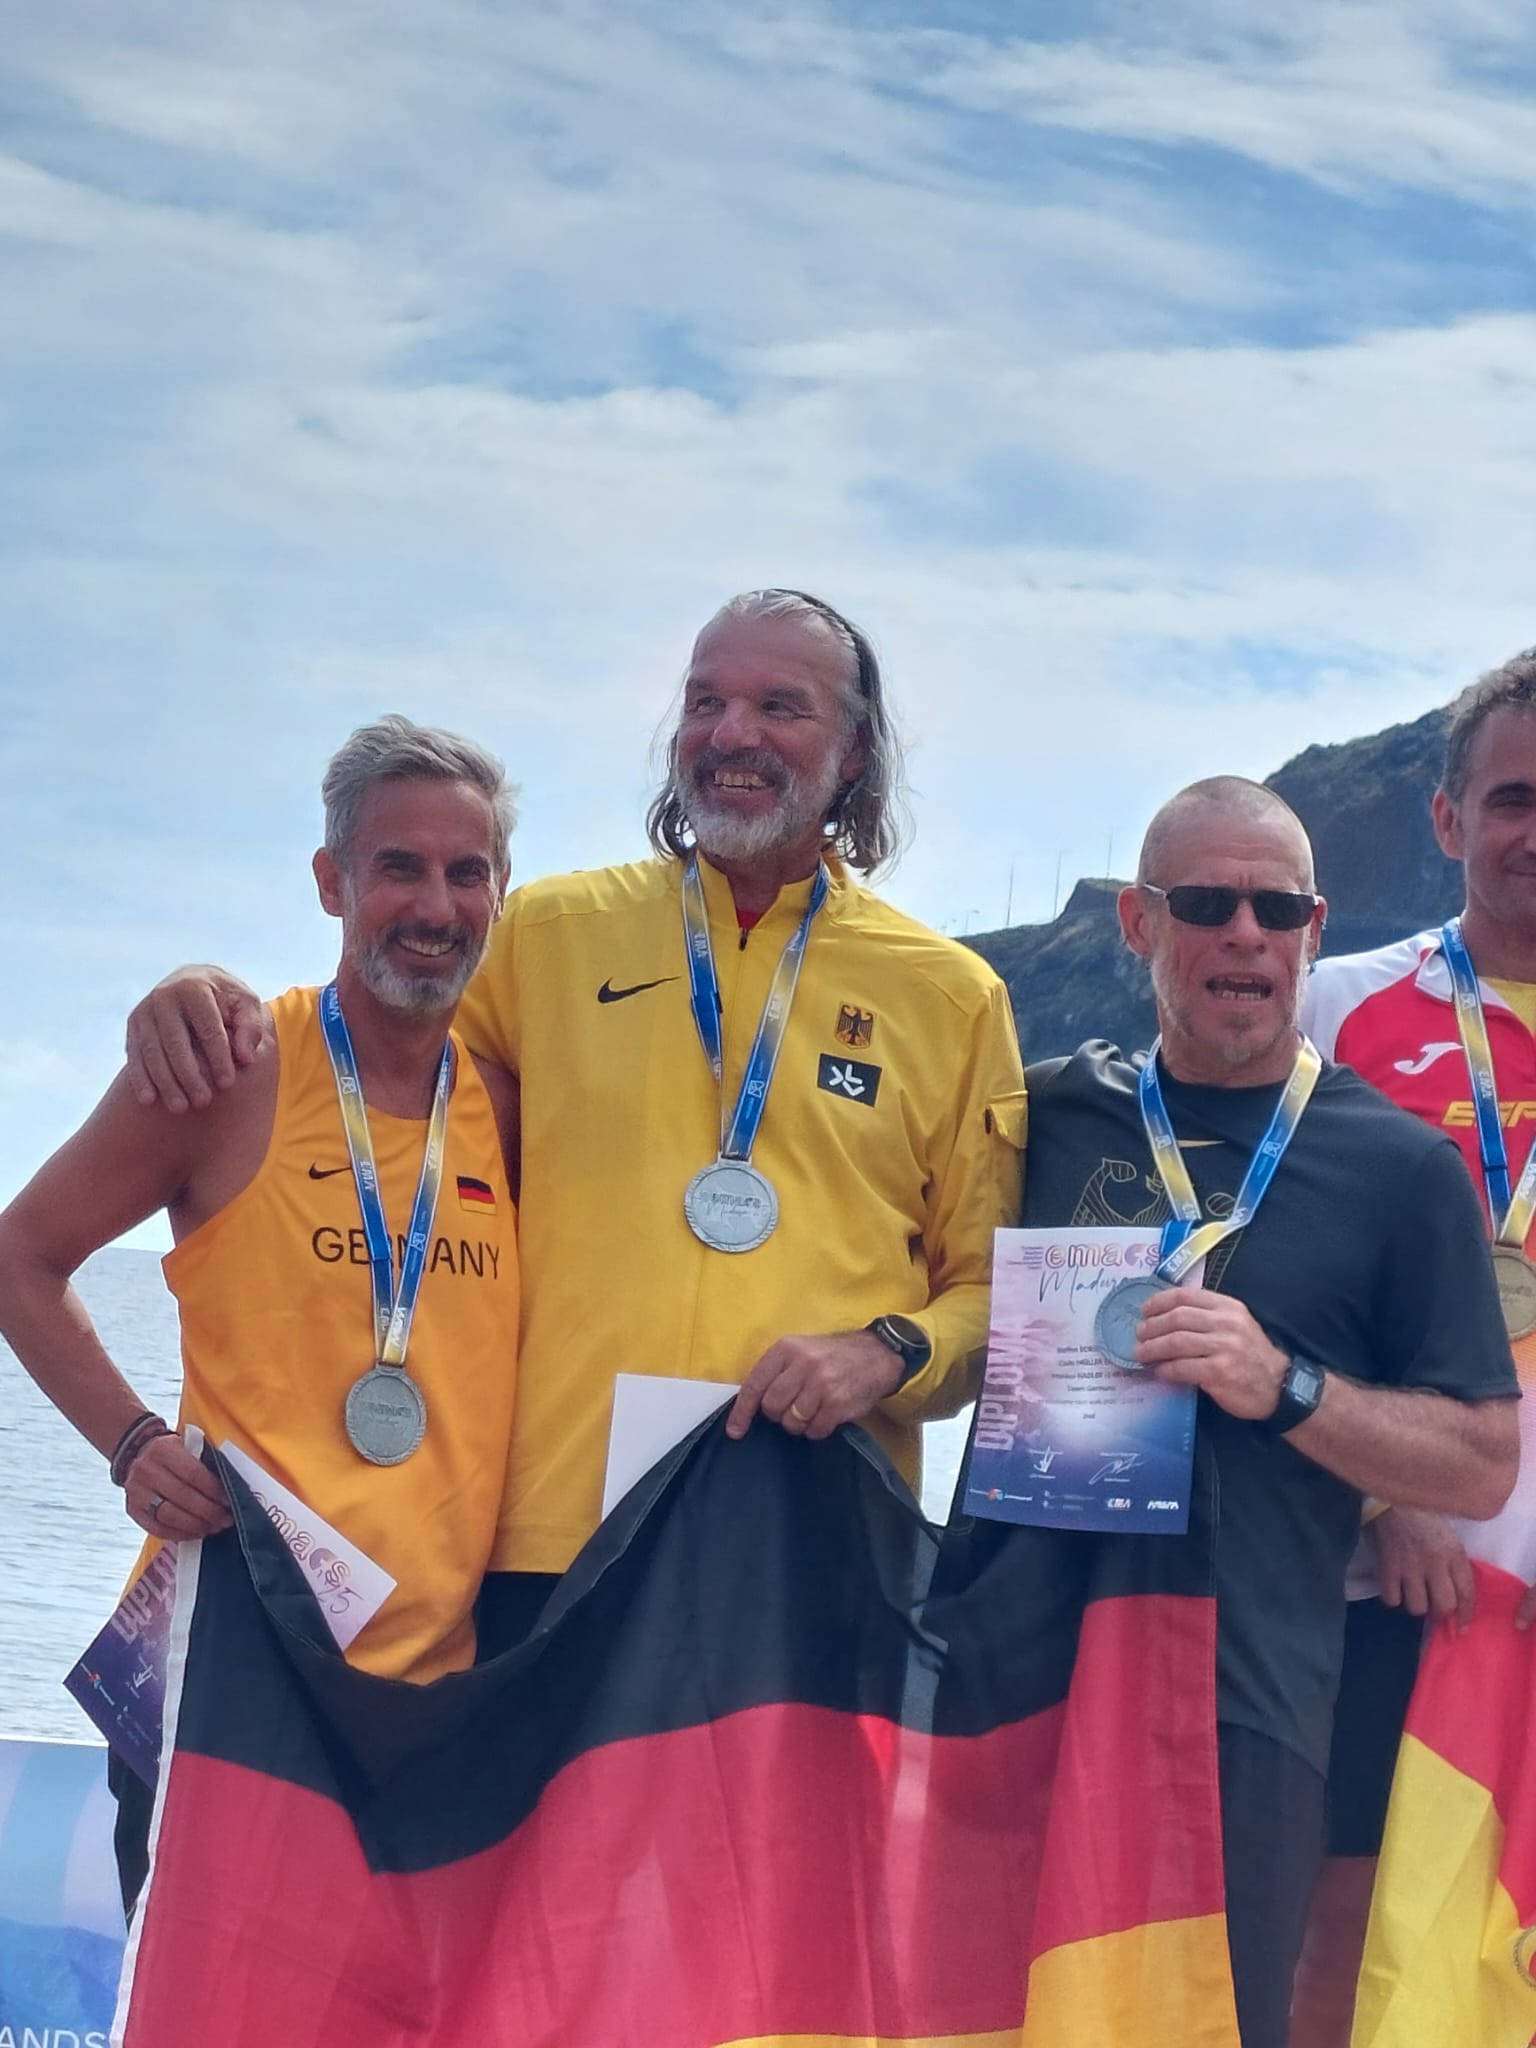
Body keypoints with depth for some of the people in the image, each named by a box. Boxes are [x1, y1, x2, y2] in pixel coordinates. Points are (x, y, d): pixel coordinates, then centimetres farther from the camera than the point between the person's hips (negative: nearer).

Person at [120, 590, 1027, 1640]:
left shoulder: (954, 995, 10)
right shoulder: (549, 933, 10)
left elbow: (996, 1287, 13)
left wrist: (889, 1354, -8)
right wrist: (207, 1005, -1)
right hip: (556, 1532, 0)